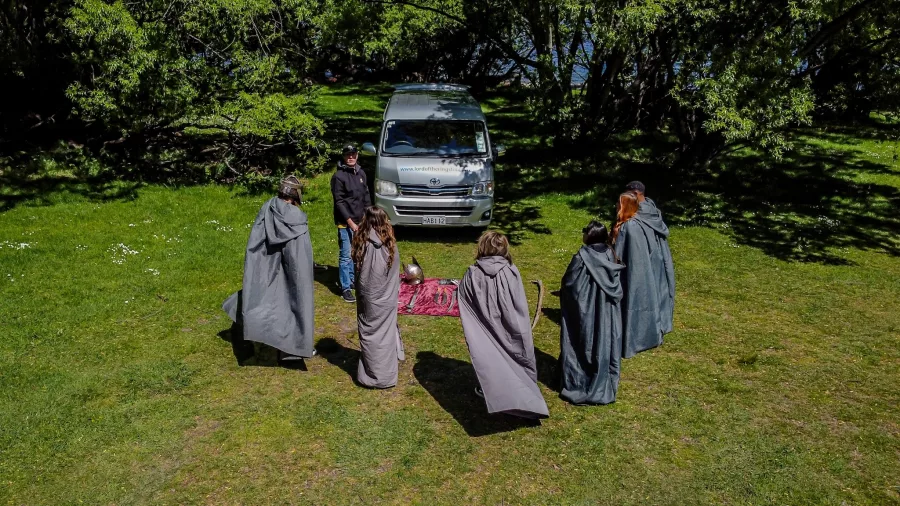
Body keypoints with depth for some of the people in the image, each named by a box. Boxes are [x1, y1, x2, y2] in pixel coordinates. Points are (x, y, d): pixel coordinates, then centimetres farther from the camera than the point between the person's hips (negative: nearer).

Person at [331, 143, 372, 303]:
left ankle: (352, 280, 30)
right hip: (345, 223, -6)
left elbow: (366, 196, 14)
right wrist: (350, 222, -16)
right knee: (345, 256, -2)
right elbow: (339, 202, -14)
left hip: (360, 221, 6)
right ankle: (345, 288, 3)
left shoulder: (361, 173, 8)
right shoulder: (339, 176, -12)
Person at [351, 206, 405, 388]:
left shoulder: (362, 244, -13)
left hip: (368, 298, 0)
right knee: (386, 334, 11)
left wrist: (361, 292, 7)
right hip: (387, 299, 1)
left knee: (369, 334, 12)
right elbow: (395, 275, -2)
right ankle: (385, 376, 18)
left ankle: (371, 374, 19)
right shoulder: (391, 245, -11)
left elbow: (358, 271, -6)